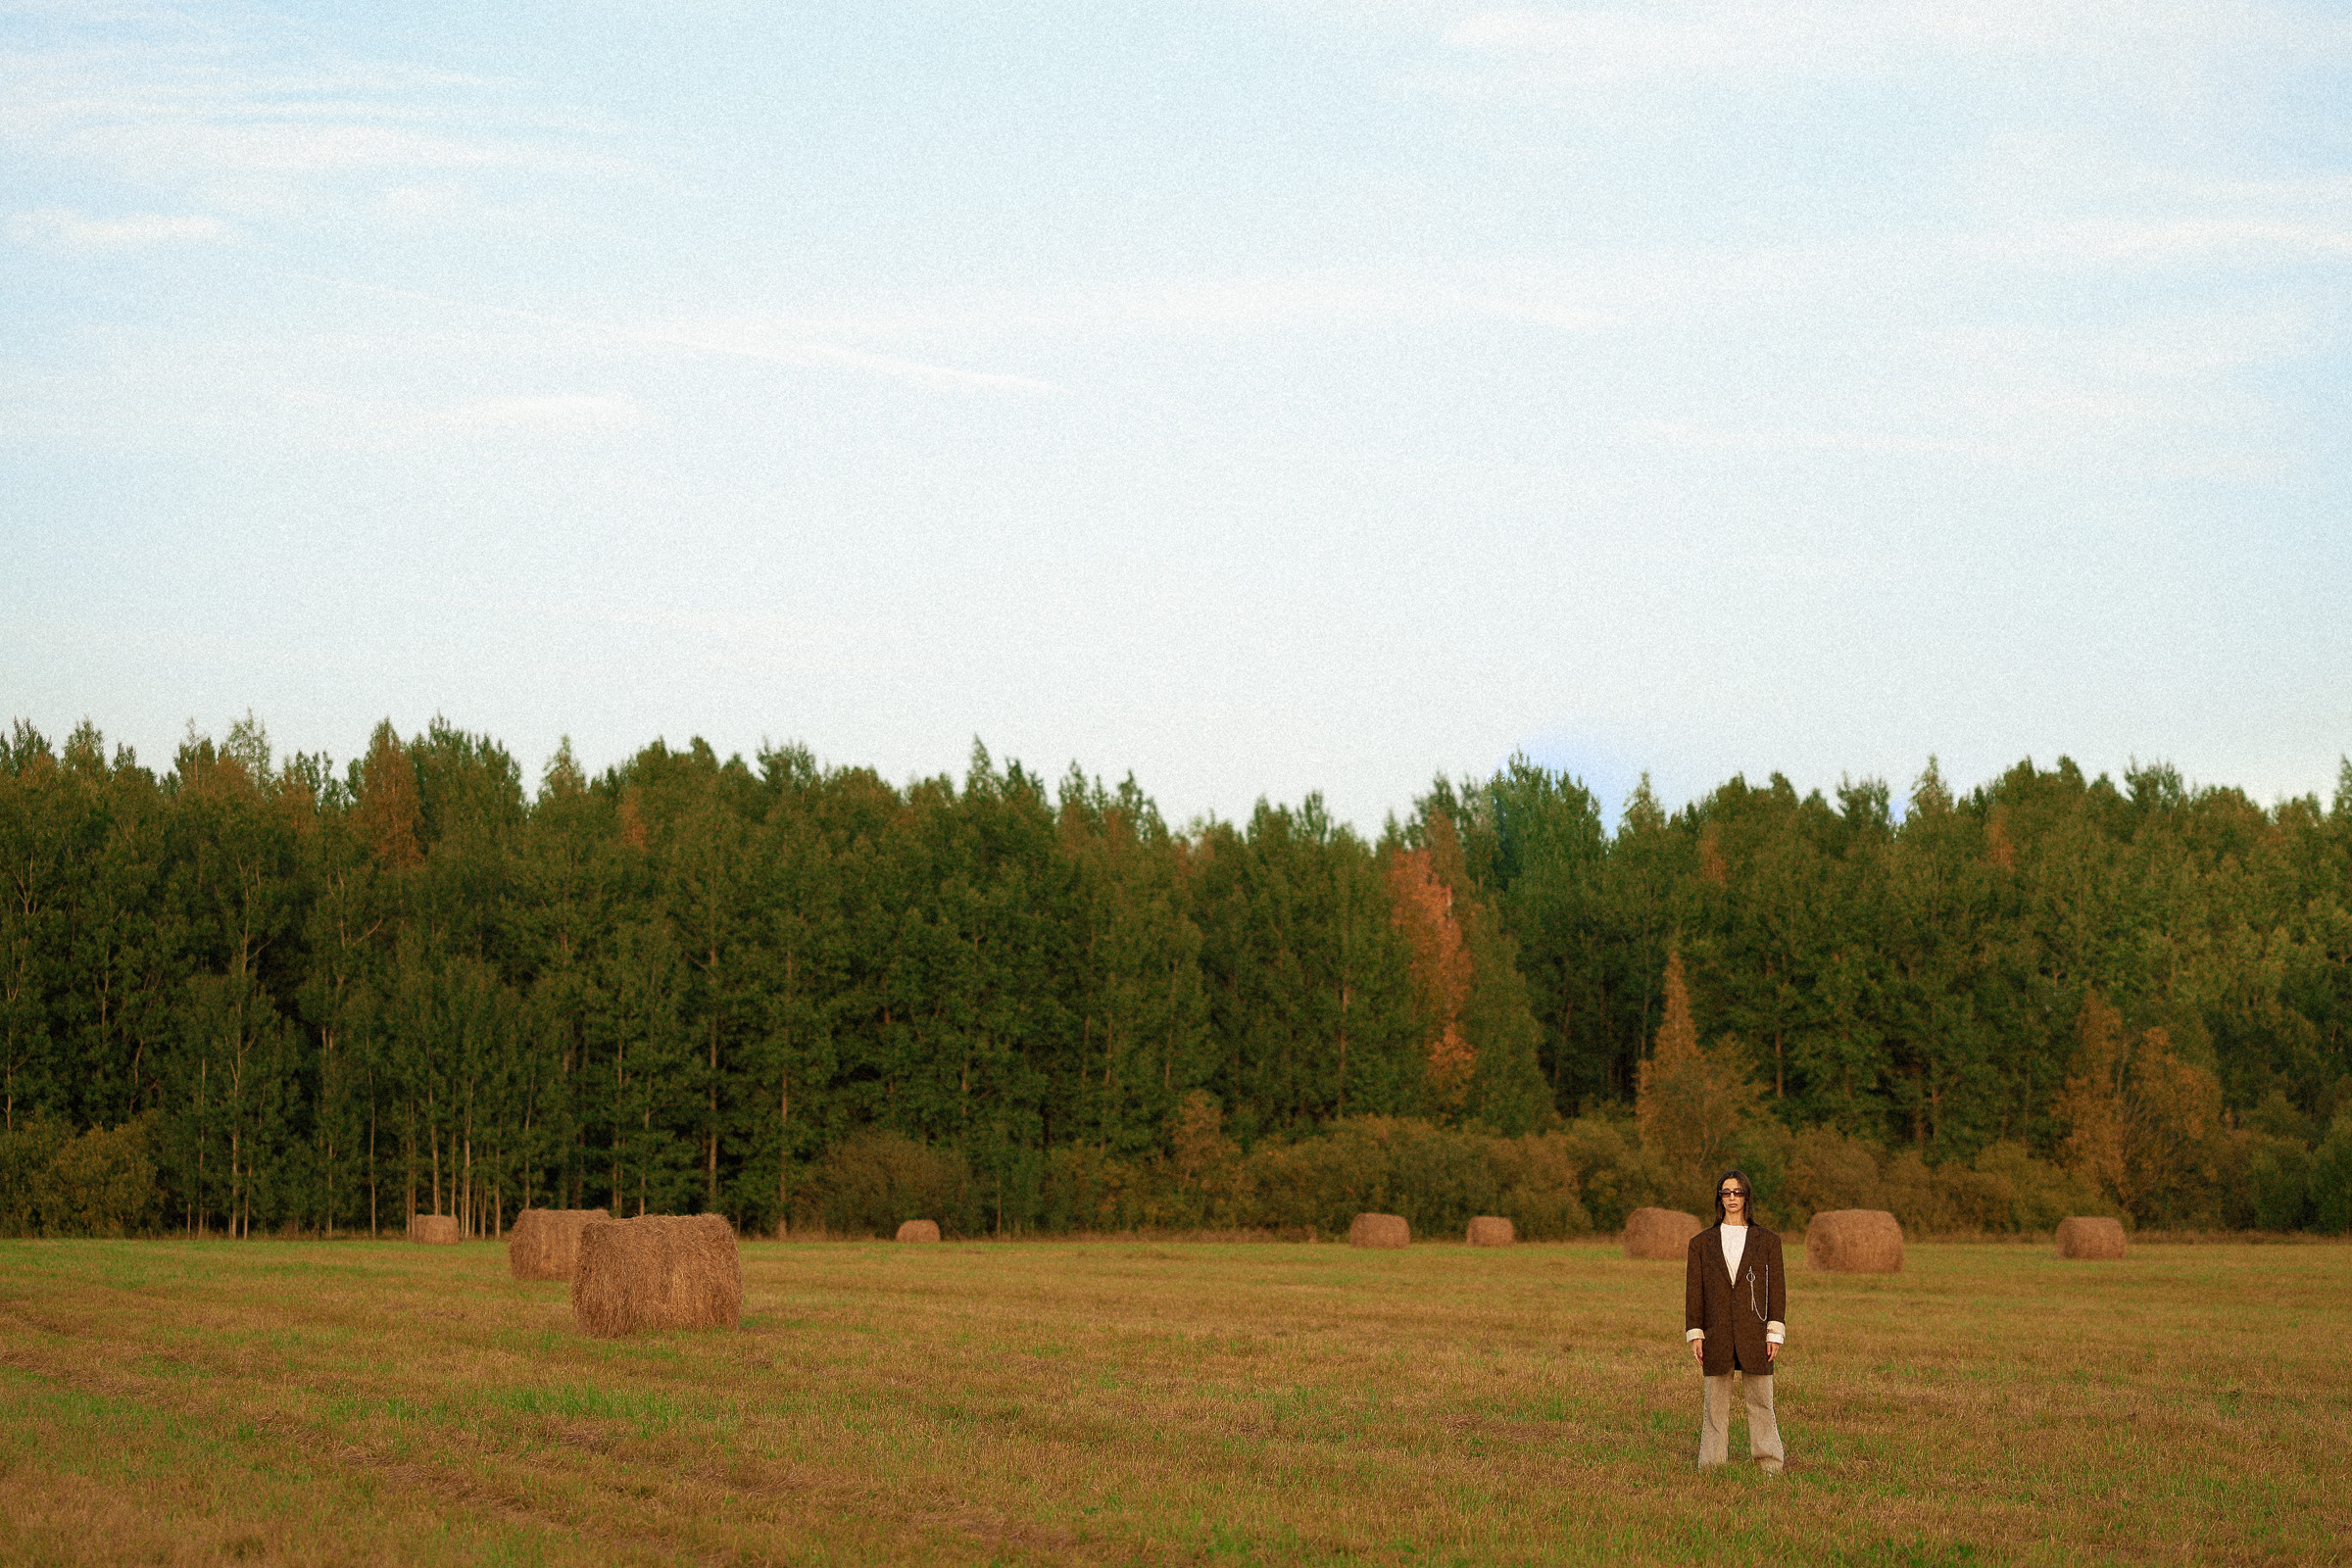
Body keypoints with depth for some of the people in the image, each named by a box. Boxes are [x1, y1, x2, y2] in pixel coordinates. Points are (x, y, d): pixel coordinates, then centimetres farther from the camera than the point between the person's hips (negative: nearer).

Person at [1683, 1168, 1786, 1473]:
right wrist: (1694, 1334, 0)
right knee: (1714, 1403, 3)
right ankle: (1711, 1467, 7)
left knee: (1761, 1401, -1)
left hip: (1754, 1335, -1)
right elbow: (1694, 1291, 7)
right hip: (1716, 1335, 1)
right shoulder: (1702, 1242, 8)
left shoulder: (1767, 1241, 7)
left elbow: (1777, 1288, 5)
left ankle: (1770, 1464, 5)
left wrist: (1775, 1334, -2)